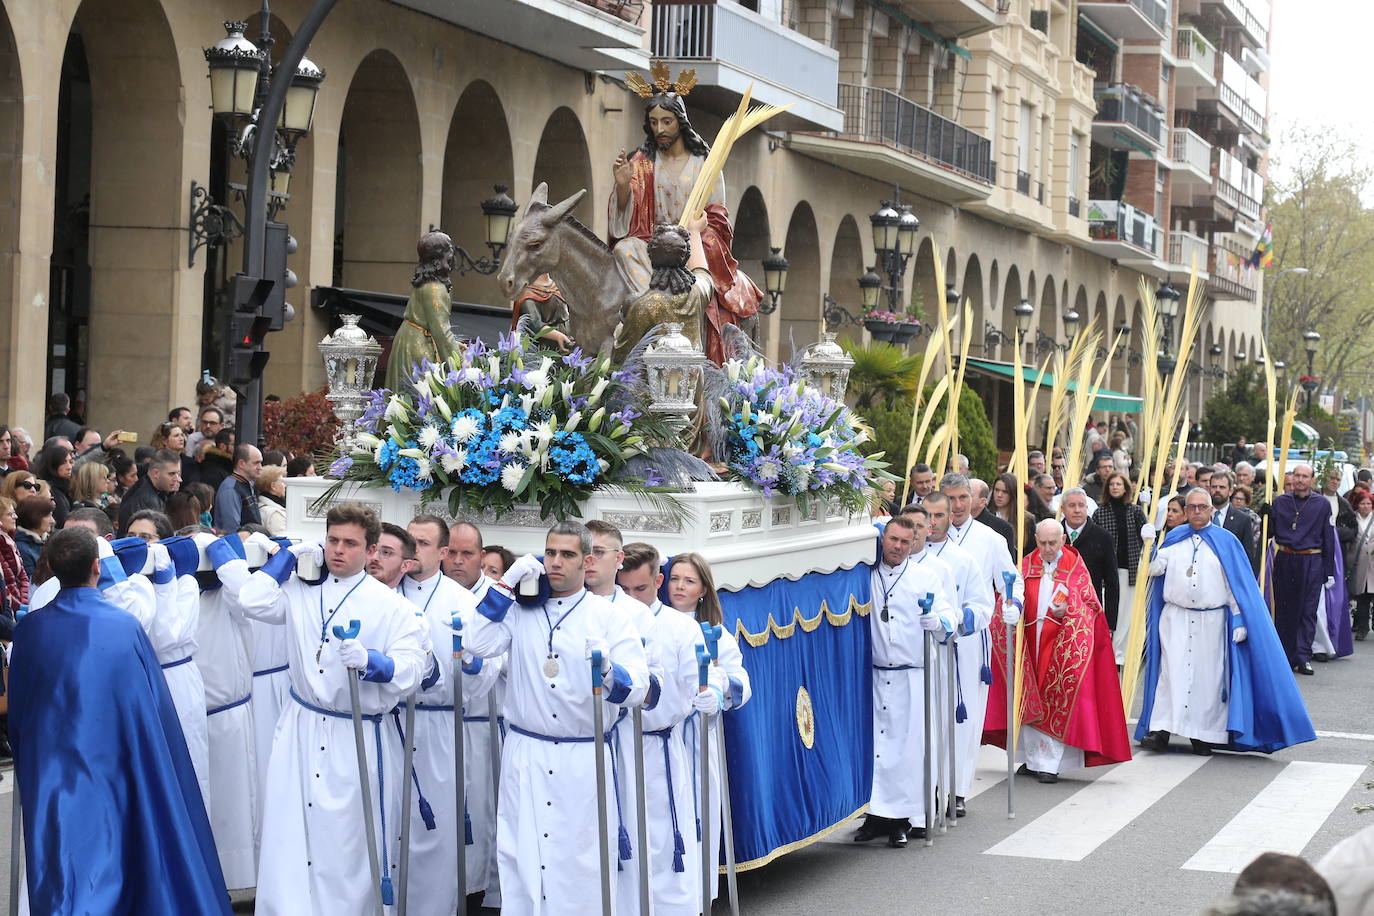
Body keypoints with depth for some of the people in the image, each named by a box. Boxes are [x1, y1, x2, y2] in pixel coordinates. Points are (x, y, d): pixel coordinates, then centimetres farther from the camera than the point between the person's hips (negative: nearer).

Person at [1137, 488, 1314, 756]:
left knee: (1207, 675, 1)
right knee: (1171, 672, -8)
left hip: (1212, 622, -1)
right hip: (1175, 619, 1)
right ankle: (1161, 731, -11)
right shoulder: (1174, 538, 11)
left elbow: (1237, 583, 2)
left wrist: (1239, 620, -4)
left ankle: (1203, 735, 6)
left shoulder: (1226, 541, 4)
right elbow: (1155, 570, 9)